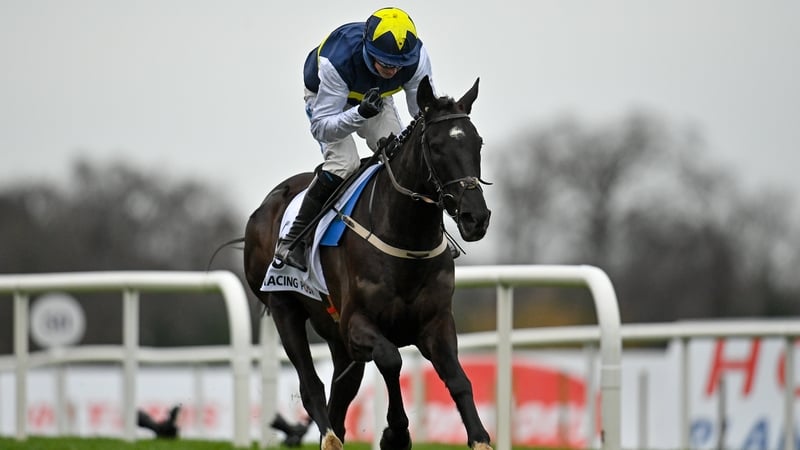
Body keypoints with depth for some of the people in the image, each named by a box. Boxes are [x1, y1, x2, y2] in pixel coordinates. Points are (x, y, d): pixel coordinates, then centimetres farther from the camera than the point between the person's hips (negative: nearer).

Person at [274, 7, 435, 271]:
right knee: (344, 163, -25)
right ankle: (293, 241, -14)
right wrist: (360, 114, -56)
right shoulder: (336, 62, -43)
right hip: (325, 99, -4)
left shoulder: (417, 57, -32)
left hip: (375, 99, 4)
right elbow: (321, 128, -38)